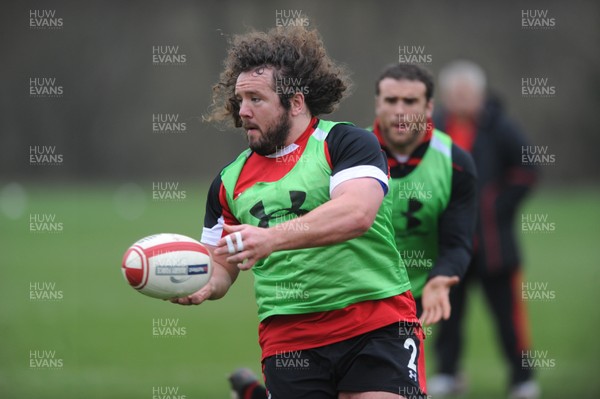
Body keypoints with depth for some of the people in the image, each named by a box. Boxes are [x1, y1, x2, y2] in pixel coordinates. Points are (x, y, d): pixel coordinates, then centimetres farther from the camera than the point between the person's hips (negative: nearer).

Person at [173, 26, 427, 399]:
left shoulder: (346, 142, -2)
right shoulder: (230, 180, 15)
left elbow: (357, 214, -21)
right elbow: (222, 265, 22)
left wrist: (272, 237, -32)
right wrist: (202, 287, -3)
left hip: (378, 329, -4)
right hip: (288, 338, 4)